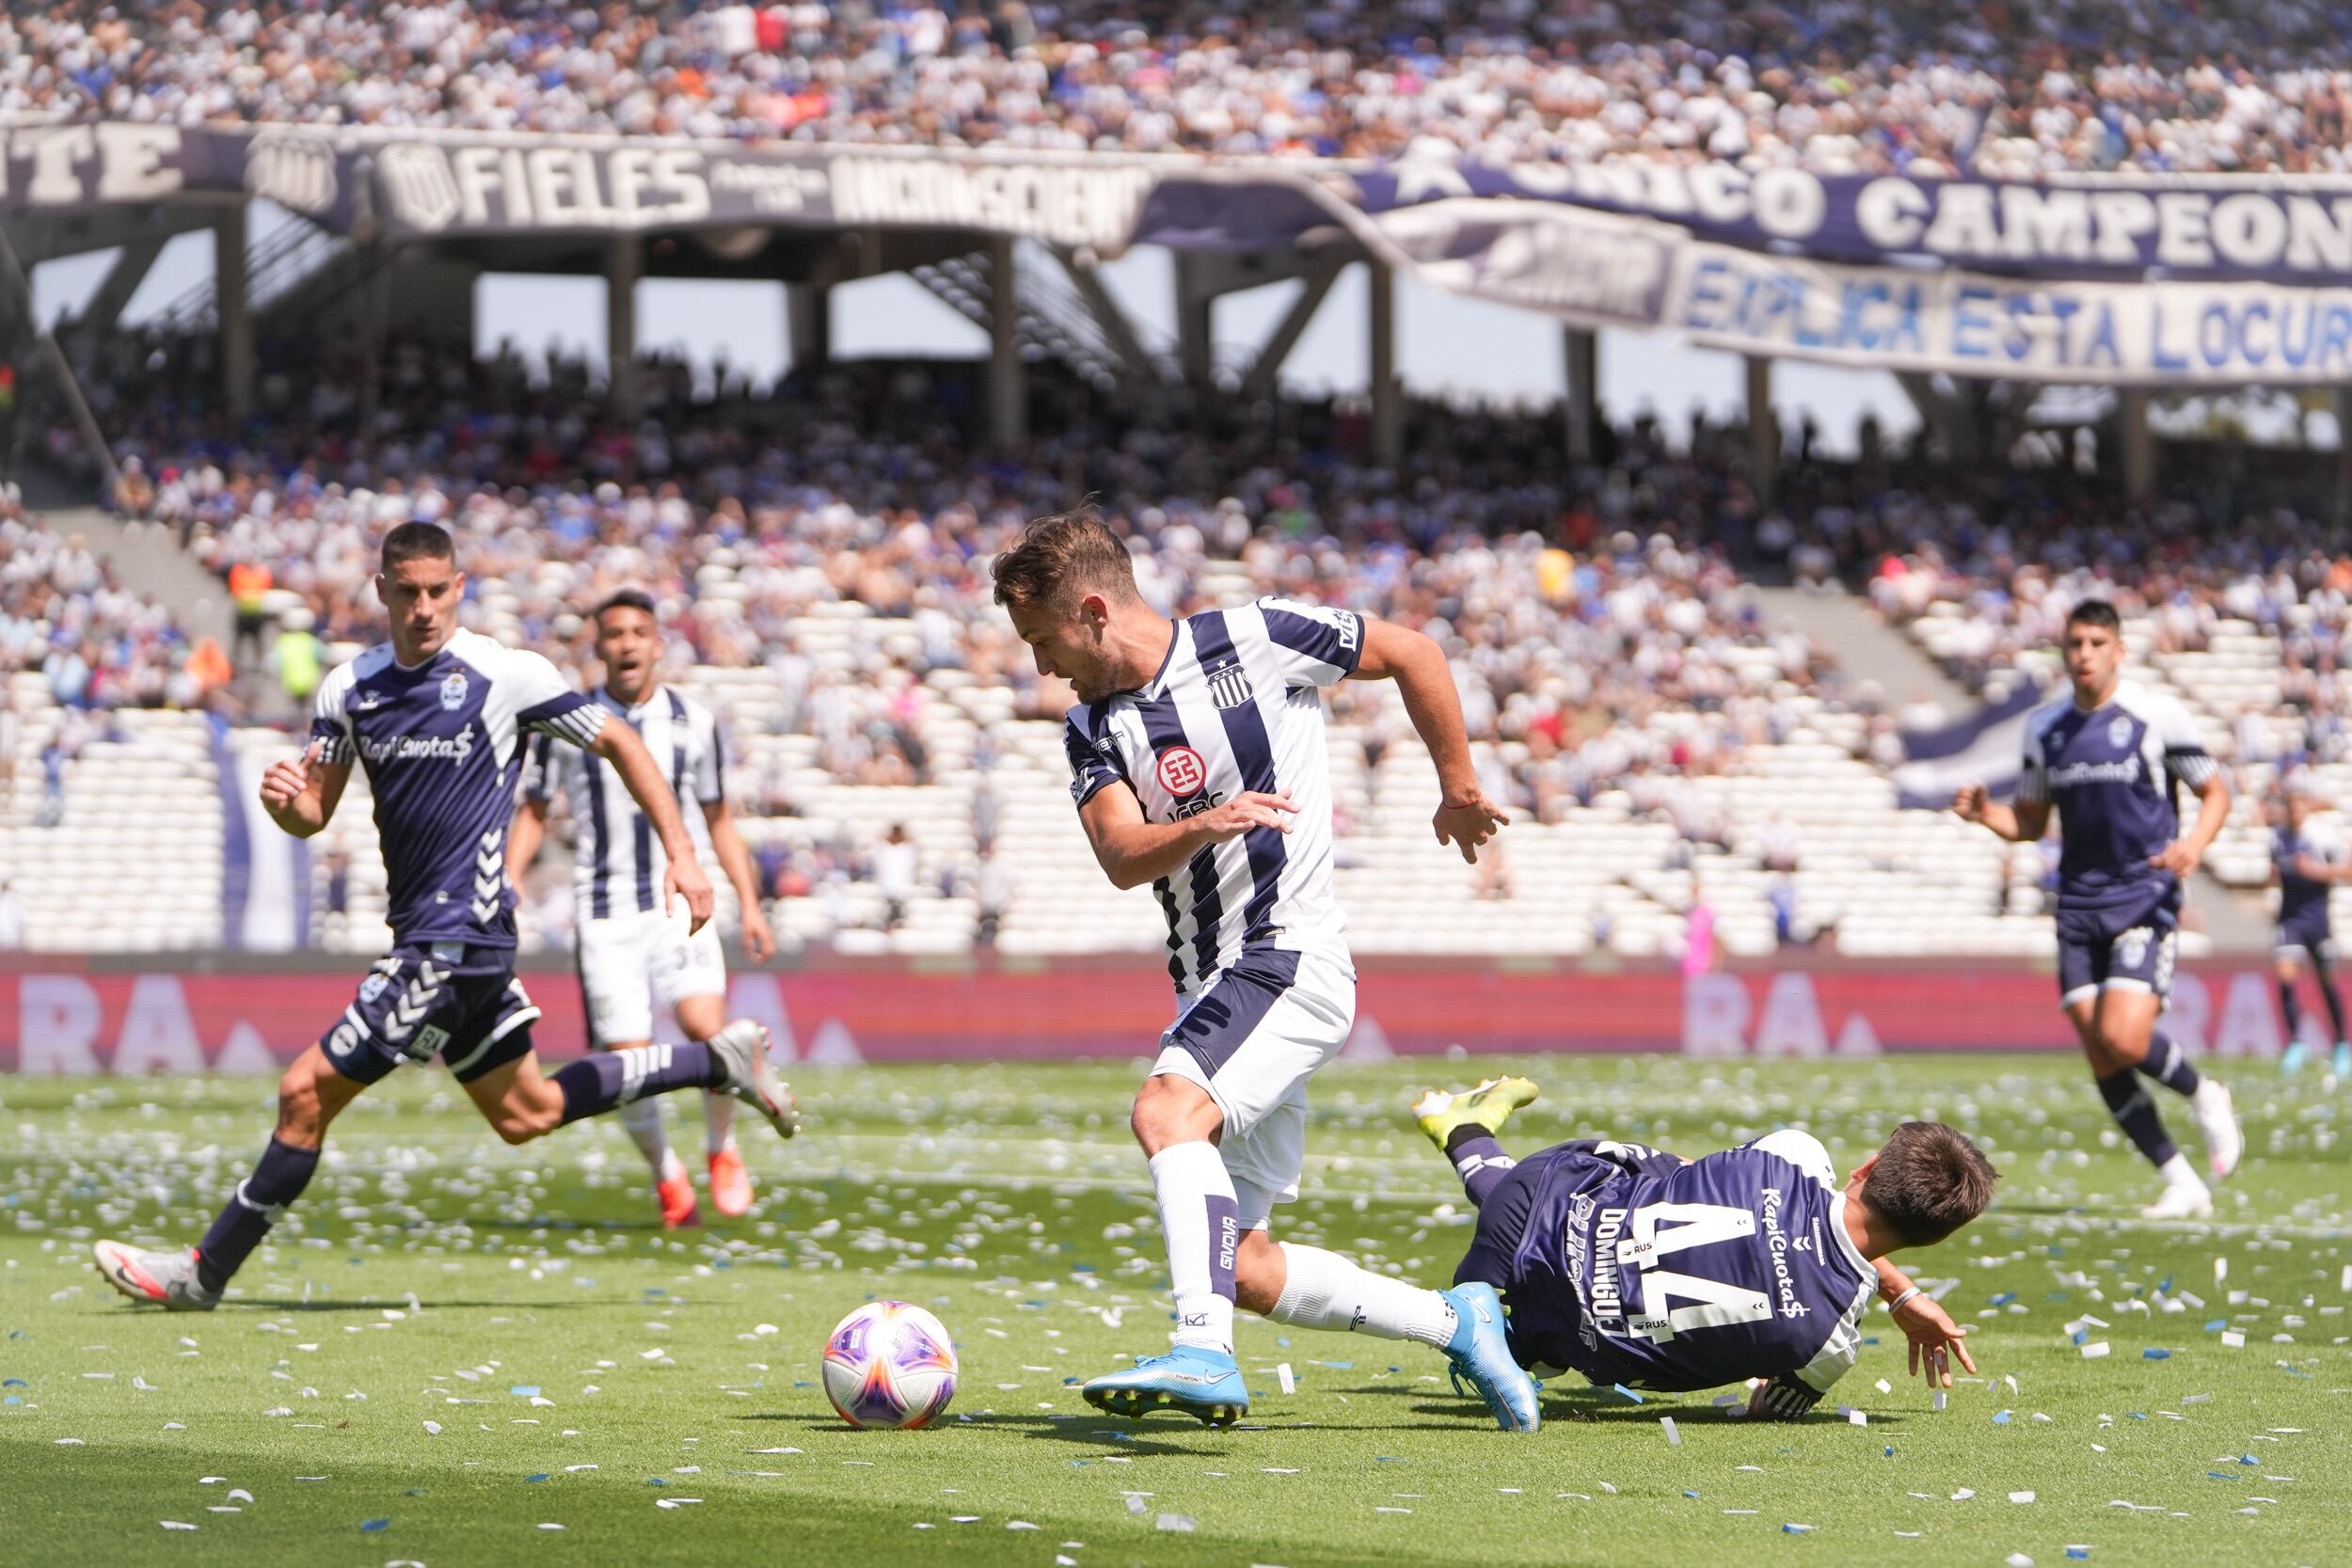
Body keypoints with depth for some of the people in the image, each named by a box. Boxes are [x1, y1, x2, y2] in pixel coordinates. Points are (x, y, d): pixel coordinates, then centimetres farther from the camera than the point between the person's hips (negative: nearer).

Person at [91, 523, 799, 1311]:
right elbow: (315, 813, 10)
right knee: (525, 1113, 19)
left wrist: (681, 854, -5)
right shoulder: (351, 689, 6)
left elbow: (620, 744, -1)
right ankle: (717, 1061, 32)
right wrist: (285, 798, -14)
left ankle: (205, 1272, 4)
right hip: (422, 931, 8)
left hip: (459, 937, -8)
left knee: (307, 1091, -8)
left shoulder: (507, 675, -11)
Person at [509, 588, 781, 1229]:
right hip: (605, 910, 0)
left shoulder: (695, 723, 6)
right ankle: (666, 1173, 18)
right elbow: (534, 812, 13)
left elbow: (719, 819, 16)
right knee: (627, 1060, -8)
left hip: (680, 902, 0)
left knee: (706, 1027, -22)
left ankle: (722, 1150, 4)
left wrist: (749, 903, 8)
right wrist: (506, 888, -1)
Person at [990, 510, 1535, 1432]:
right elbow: (1122, 857, -10)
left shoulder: (1258, 642, -6)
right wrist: (1206, 823, -30)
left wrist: (1459, 790, 11)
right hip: (1210, 988, 7)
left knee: (1167, 1110, -32)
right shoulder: (1093, 730, 7)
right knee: (1242, 1270, 5)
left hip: (1292, 952, -7)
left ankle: (1204, 1355, -42)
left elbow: (1411, 654, 6)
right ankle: (1456, 1324, 19)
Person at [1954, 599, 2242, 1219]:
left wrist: (2194, 844, -17)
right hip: (2079, 905, 5)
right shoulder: (2044, 728, 10)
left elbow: (2215, 793, 3)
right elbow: (2030, 822, 18)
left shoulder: (2157, 715, -4)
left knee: (2123, 1038, -21)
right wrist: (1984, 812, -3)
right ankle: (2181, 1184, 9)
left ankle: (2205, 1097, 10)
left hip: (2146, 897, -5)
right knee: (2103, 1062, -2)